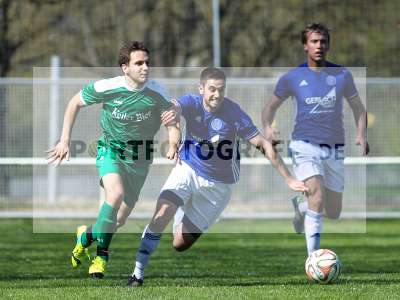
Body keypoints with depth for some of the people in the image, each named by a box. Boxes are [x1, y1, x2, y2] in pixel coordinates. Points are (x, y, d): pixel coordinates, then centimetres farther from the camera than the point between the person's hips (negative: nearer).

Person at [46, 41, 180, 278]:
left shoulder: (157, 93, -15)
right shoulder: (107, 88, -17)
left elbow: (173, 127, -5)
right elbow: (75, 103, -1)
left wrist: (174, 144, -28)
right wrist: (65, 140, -3)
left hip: (139, 159, 2)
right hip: (111, 150, -2)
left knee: (120, 220, 5)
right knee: (115, 194, -31)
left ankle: (86, 236, 38)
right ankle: (101, 255, -15)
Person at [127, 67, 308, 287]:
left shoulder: (233, 113, -18)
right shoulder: (192, 103, -14)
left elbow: (263, 145, -16)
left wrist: (289, 179, -18)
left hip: (217, 185, 0)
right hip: (188, 170, 0)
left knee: (180, 244, 0)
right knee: (161, 215, -27)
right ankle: (138, 274, -13)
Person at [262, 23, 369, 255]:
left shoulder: (342, 75, 3)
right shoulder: (292, 78, 0)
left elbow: (358, 108, 13)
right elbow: (271, 107, 12)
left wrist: (362, 135, -5)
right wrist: (268, 128, -8)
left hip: (334, 150, 3)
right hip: (305, 146, -3)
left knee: (333, 214, 9)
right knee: (318, 198, -25)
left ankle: (301, 206, 42)